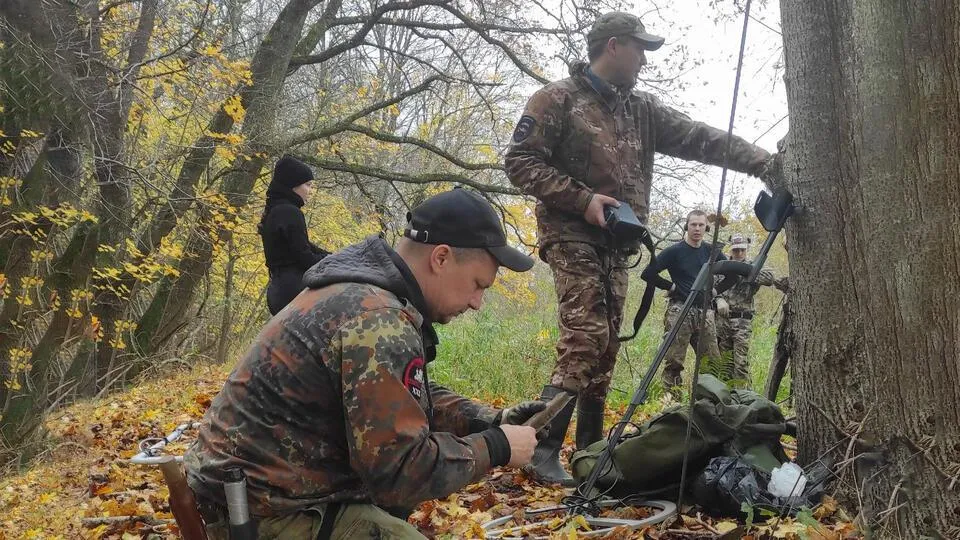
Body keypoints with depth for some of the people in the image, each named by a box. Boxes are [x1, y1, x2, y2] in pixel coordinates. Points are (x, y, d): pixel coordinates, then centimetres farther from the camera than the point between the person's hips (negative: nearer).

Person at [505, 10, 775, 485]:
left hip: (616, 244, 7)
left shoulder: (643, 110, 16)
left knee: (606, 345, 7)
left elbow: (699, 139, 10)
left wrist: (763, 162, -2)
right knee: (585, 337, -19)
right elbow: (520, 161, -8)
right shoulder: (558, 99, -2)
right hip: (572, 236, -7)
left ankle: (590, 448, 15)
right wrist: (582, 199, -17)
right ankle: (543, 448, -16)